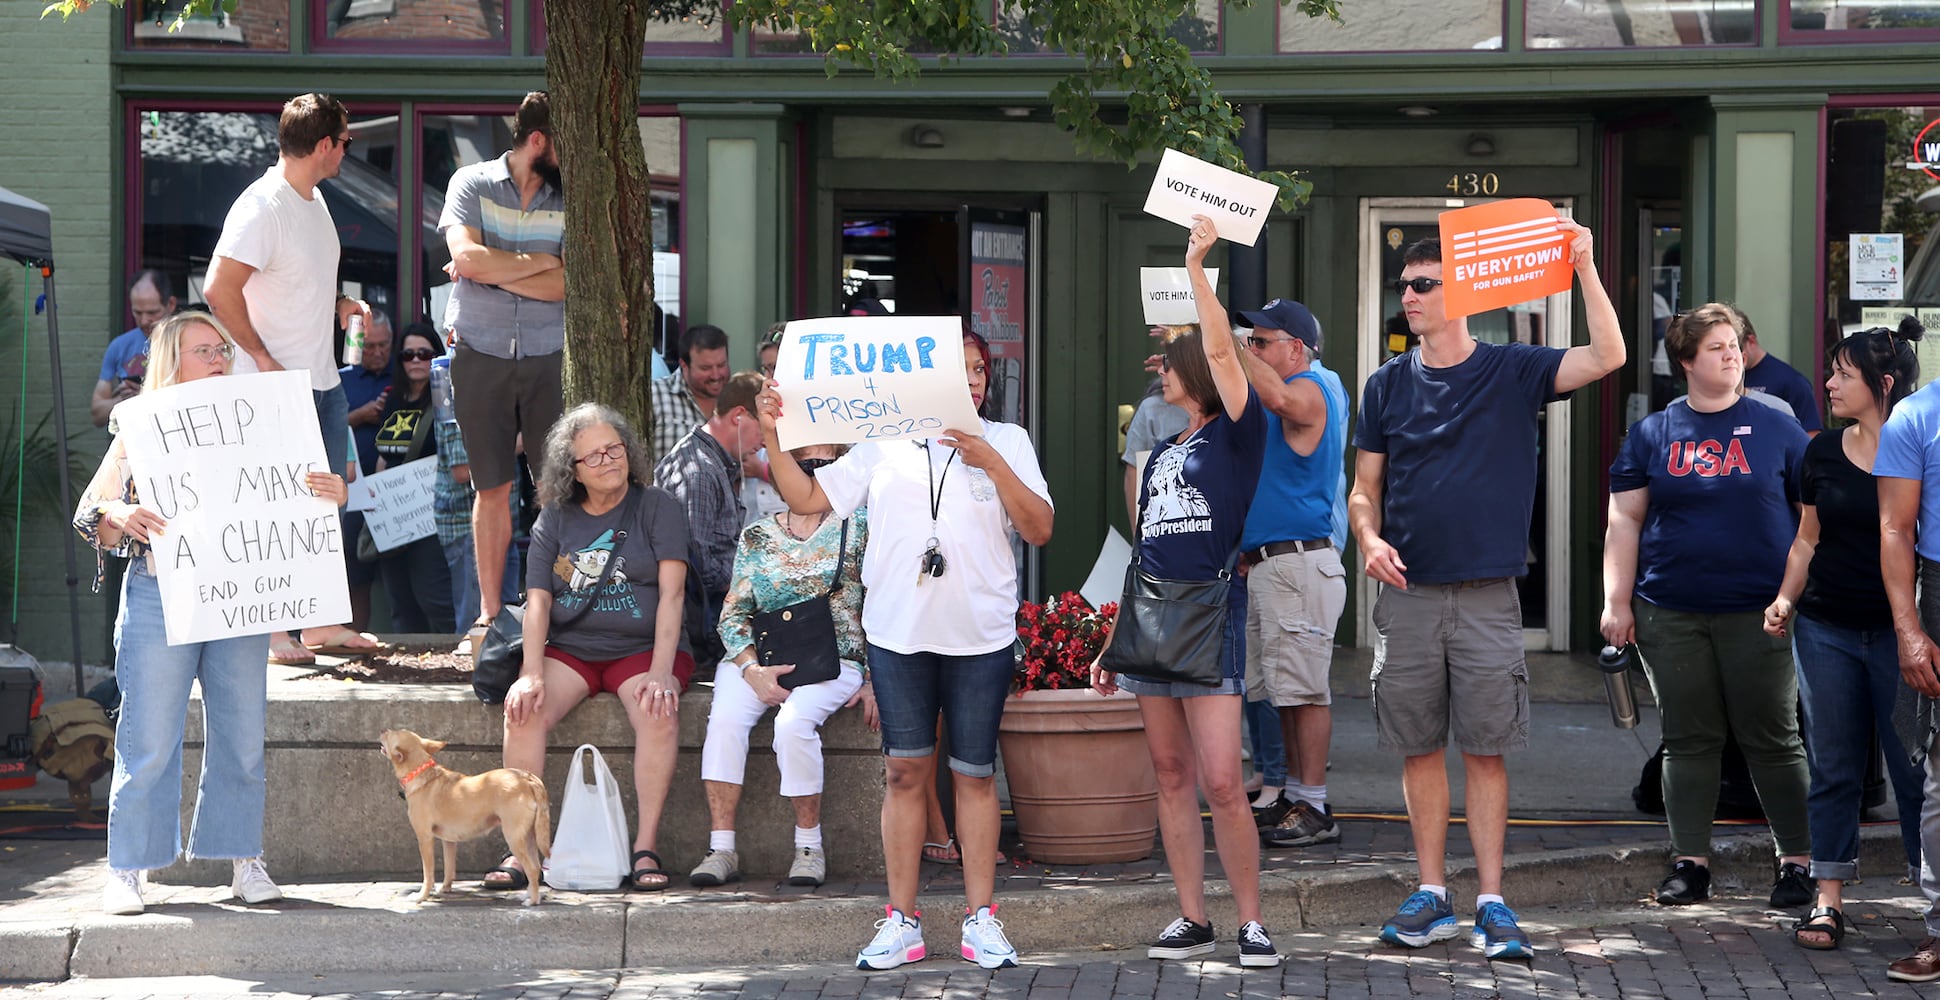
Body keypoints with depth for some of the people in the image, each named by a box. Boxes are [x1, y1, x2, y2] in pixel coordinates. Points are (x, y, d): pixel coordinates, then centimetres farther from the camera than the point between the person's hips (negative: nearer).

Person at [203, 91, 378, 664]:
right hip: (280, 384, -9)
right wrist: (263, 358, -20)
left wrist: (340, 305, 10)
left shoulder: (313, 199, 12)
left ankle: (321, 624, 19)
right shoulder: (262, 208, -18)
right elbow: (220, 291, -22)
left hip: (324, 381, 9)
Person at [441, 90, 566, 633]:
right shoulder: (472, 184, 2)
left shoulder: (569, 200, 4)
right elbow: (468, 258, -14)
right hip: (481, 354, -1)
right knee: (492, 487, 5)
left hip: (550, 357, 1)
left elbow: (565, 286, -8)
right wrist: (540, 262, -8)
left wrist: (493, 271, -11)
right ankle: (490, 610, 12)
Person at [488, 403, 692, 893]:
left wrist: (660, 672, -20)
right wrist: (532, 673, -14)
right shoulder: (556, 519, 9)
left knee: (659, 713, -33)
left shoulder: (657, 507, 1)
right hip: (571, 649, 2)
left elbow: (671, 593, -8)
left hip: (642, 647, -2)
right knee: (523, 710, -25)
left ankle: (646, 848, -26)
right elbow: (538, 600, 3)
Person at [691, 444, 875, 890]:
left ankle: (810, 845, -18)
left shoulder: (856, 526, 5)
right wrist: (752, 670, -11)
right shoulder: (756, 538, 11)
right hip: (760, 657, 3)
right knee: (724, 718, -28)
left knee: (794, 720, -33)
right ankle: (721, 848, -26)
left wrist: (873, 681, -7)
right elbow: (733, 614, 7)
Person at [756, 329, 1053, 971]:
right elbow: (808, 498, 7)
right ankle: (901, 923, 8)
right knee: (906, 773, 3)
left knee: (975, 774, 4)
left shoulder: (1007, 442, 6)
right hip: (898, 631, 1)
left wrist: (991, 462, -14)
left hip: (980, 636, -1)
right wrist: (771, 436, -5)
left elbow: (1039, 529, -3)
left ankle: (981, 919, 10)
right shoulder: (884, 443, 8)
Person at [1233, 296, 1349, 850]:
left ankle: (1314, 809, -7)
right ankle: (1296, 799, 18)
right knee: (1283, 690, 13)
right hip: (1265, 564, 10)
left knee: (1304, 689, -8)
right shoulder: (1300, 393, 19)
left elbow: (1278, 398, -36)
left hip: (1299, 563, -10)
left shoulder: (1310, 389, -13)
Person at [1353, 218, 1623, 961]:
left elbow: (1607, 356, -13)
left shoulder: (1512, 372, 0)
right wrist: (1369, 539, -11)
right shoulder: (1388, 385, 7)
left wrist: (1583, 266, -20)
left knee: (1485, 752, -1)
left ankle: (1491, 904, 4)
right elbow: (1364, 489, 10)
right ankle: (1432, 897, 16)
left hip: (1487, 597, -2)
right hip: (1408, 594, 3)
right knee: (1419, 750, 7)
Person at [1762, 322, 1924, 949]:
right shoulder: (1822, 455, 8)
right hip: (1827, 631, 4)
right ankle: (1827, 899, 11)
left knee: (1913, 767, -2)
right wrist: (1785, 601, 1)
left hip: (1898, 632, -4)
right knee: (1833, 767, 6)